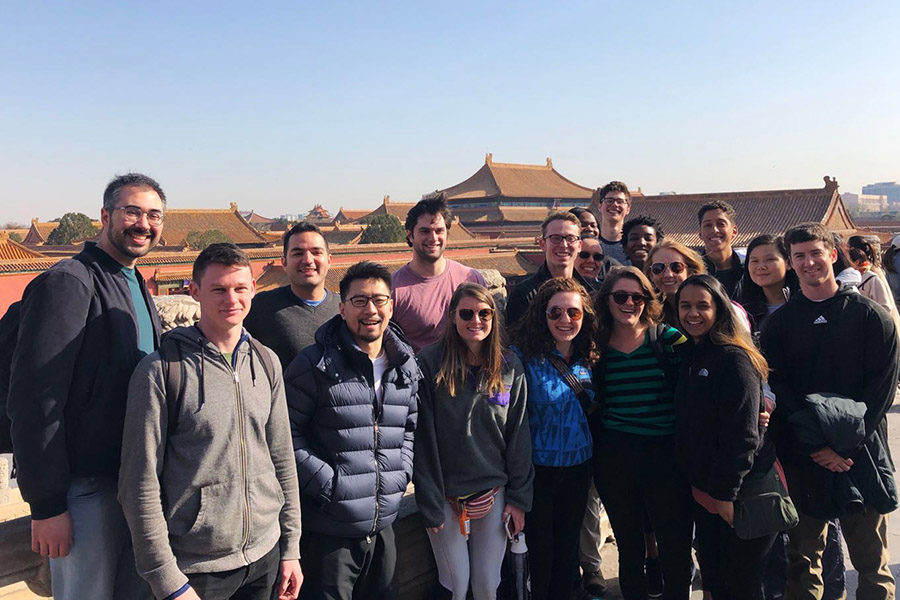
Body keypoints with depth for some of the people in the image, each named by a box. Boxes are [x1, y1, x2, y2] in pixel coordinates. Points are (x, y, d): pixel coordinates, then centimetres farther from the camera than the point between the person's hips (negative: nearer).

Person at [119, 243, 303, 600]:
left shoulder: (266, 362, 2)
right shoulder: (161, 371, -11)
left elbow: (282, 458, 7)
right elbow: (140, 486, -11)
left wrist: (290, 549, 7)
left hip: (264, 558, 4)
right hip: (195, 568, -4)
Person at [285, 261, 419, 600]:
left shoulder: (406, 367, 6)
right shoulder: (316, 365, -11)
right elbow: (288, 432, -11)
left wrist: (402, 473, 4)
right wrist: (327, 484, -15)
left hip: (383, 526, 5)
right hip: (327, 530, -5)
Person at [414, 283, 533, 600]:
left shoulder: (510, 367, -1)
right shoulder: (430, 363, -10)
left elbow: (519, 437, 2)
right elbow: (423, 439, -10)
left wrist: (519, 498, 0)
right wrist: (429, 503, -10)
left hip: (494, 493, 2)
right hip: (446, 495, -2)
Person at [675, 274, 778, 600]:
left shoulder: (734, 359, -18)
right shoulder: (690, 358, 9)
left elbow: (742, 434, -22)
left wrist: (726, 492, -21)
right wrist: (700, 486, 12)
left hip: (738, 495, -8)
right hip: (703, 491, 8)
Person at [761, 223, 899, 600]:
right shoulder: (779, 322, 4)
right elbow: (778, 388, -1)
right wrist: (816, 447, -10)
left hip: (861, 453, -1)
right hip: (802, 459, 1)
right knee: (803, 559, 9)